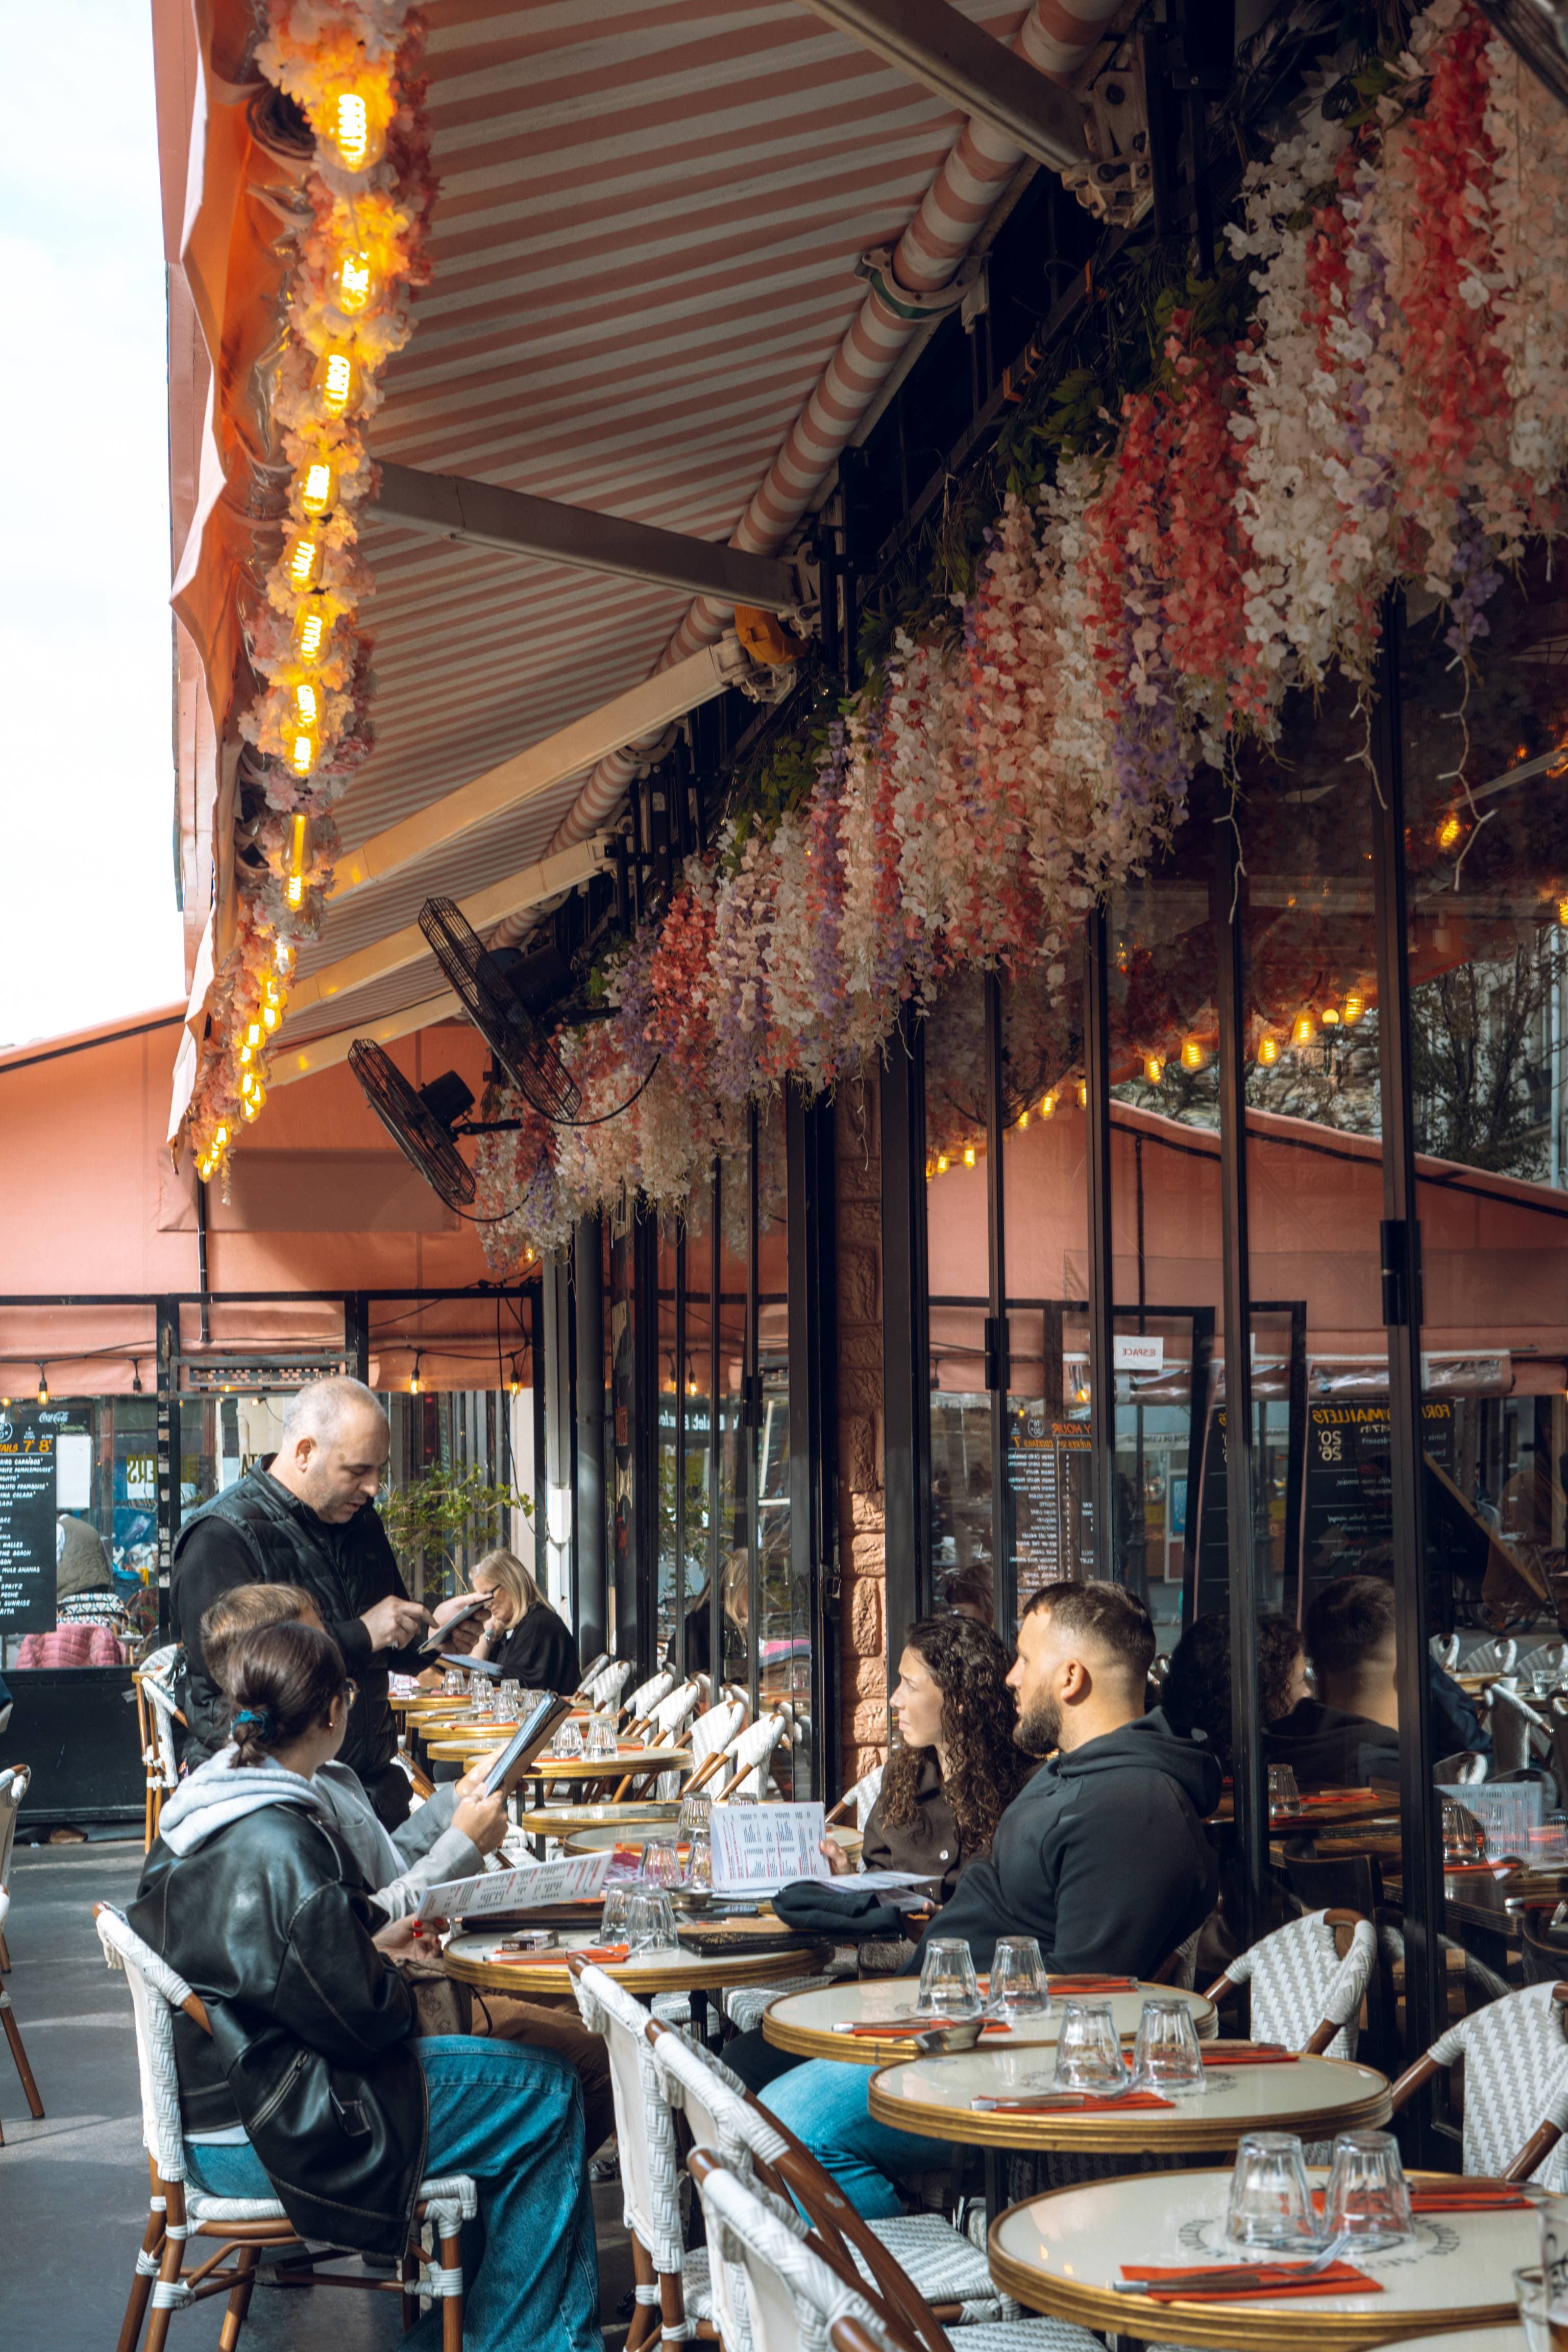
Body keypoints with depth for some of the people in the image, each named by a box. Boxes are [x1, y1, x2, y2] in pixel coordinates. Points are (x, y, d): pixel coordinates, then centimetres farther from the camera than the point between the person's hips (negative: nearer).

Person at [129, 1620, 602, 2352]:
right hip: (259, 2142, -10)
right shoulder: (282, 1845, -25)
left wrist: (366, 1947, 13)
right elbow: (359, 2021, -21)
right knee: (545, 2093, -4)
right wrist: (396, 1984, 0)